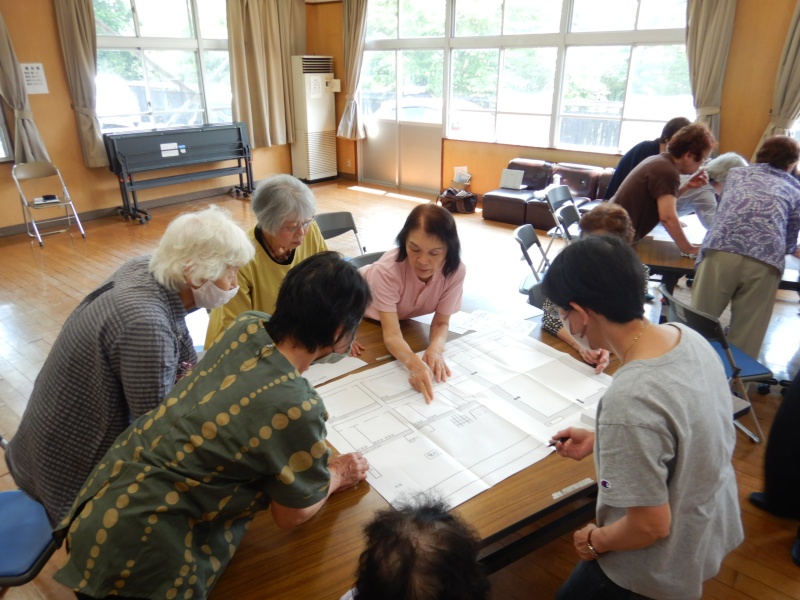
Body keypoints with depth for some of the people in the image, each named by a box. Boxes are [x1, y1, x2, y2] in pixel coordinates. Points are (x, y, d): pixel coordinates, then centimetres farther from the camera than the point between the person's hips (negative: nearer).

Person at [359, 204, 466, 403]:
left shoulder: (456, 271, -35)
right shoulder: (387, 270, -45)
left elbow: (441, 322, -25)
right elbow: (391, 334, -49)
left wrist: (435, 349, -48)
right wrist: (414, 363, -68)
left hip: (404, 315, 3)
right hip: (363, 312, -3)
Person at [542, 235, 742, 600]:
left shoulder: (629, 402, -39)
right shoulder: (685, 335, -14)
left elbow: (651, 526, -26)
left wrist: (595, 541, -8)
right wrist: (599, 441, 4)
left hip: (669, 561, -7)